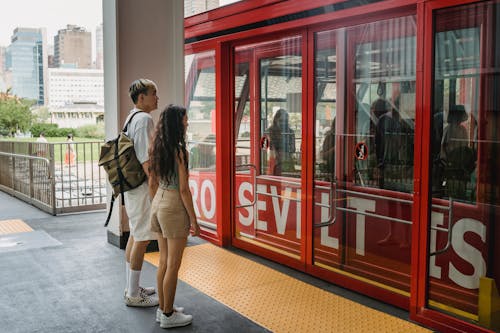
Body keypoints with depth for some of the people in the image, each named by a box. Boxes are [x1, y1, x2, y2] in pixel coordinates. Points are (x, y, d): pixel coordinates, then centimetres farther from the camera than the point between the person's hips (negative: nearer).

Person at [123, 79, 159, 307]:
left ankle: (131, 288, 28)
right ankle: (133, 295, 7)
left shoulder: (131, 118, 14)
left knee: (135, 236, 17)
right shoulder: (144, 119, -16)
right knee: (142, 239, -2)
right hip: (142, 187, -10)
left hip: (131, 186, 10)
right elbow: (146, 161, -22)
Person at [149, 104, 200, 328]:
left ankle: (163, 309, 29)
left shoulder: (156, 149, 5)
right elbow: (184, 189, -17)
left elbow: (152, 184, 11)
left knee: (163, 261, 18)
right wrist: (194, 220, -10)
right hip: (175, 207, -8)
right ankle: (168, 315, 15)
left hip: (158, 203, 8)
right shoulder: (180, 152, -17)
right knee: (173, 265, 4)